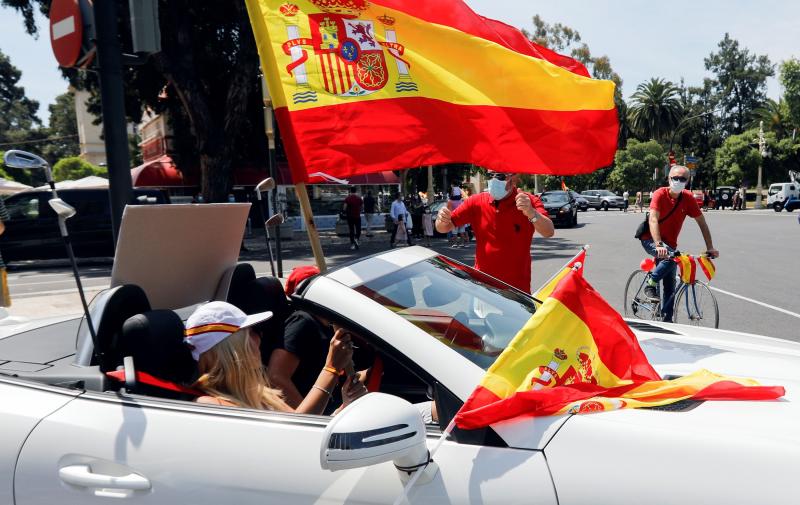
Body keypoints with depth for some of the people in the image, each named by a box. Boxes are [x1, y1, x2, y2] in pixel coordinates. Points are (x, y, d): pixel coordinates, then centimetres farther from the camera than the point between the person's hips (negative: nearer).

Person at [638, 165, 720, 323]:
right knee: (670, 256, -35)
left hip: (670, 243, 5)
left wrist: (710, 248, -9)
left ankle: (667, 319, 14)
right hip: (650, 239, -5)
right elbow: (653, 220, -33)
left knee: (670, 285, 3)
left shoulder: (688, 198, -8)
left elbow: (702, 223, -3)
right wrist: (659, 245, -47)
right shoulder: (660, 194, -20)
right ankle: (650, 285, -16)